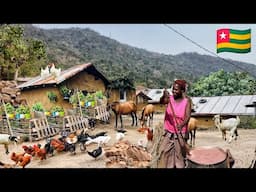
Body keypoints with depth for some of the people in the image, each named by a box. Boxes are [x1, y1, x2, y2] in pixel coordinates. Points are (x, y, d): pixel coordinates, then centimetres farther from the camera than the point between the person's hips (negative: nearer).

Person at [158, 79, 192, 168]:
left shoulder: (187, 101, -9)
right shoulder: (170, 98, -4)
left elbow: (187, 116, -19)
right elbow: (161, 102, -25)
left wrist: (182, 124, -39)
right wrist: (164, 96, -47)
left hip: (180, 134, -2)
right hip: (168, 133, 2)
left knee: (179, 155, 9)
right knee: (165, 154, 5)